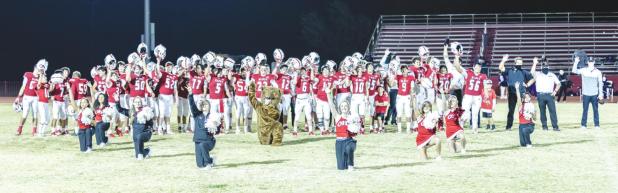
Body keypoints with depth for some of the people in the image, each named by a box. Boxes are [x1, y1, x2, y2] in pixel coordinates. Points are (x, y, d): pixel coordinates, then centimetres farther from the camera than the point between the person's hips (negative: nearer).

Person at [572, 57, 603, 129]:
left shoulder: (598, 72, 3)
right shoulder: (583, 70, 2)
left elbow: (600, 83, 4)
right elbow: (574, 71, -11)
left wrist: (600, 93, -1)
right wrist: (576, 62, -23)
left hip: (595, 94, 1)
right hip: (586, 94, 0)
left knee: (595, 110, 4)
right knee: (585, 110, 1)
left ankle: (597, 125, 9)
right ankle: (583, 125, 5)